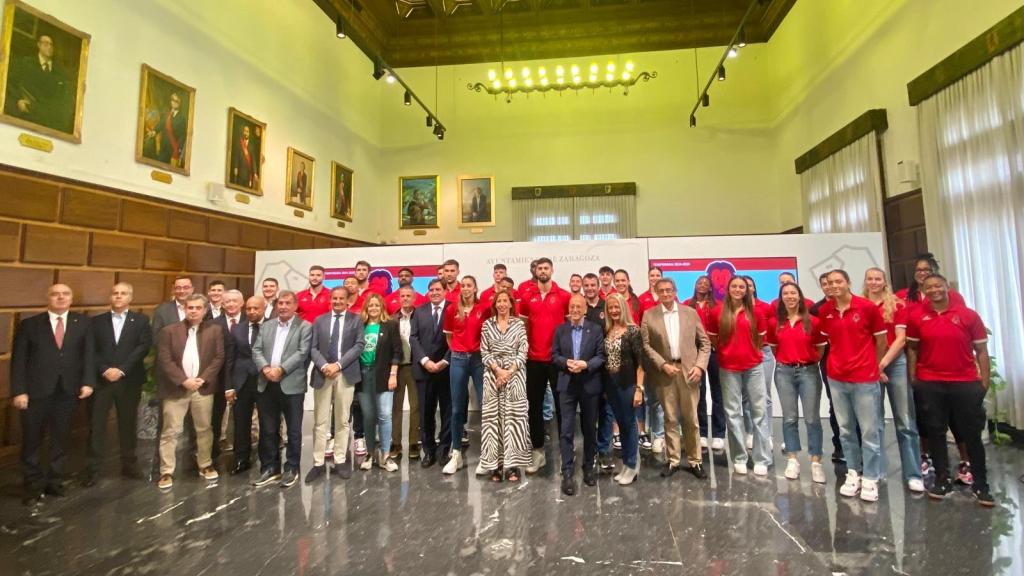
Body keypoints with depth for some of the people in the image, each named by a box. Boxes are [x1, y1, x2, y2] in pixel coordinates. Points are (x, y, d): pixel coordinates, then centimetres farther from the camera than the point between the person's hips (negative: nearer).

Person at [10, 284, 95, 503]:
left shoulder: (82, 322, 4)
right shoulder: (29, 324, 1)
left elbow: (89, 353, -1)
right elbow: (18, 360, -2)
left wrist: (88, 382, -11)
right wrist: (18, 391, -9)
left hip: (68, 391, 1)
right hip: (36, 391, -1)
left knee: (61, 440, 11)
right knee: (31, 441, 10)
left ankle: (55, 481, 25)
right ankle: (34, 485, 25)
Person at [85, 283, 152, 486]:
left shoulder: (141, 320, 4)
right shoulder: (96, 321, 8)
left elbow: (144, 346, -7)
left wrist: (121, 370, -14)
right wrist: (105, 370, -14)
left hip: (129, 381, 0)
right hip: (101, 380, 1)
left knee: (128, 424, 9)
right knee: (96, 425, 3)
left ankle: (129, 464, 20)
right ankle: (93, 469, 14)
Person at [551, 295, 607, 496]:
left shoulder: (596, 330, 1)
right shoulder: (560, 330, 6)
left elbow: (601, 356, -4)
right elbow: (554, 356, 3)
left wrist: (586, 364, -20)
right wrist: (566, 362, -16)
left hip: (590, 386, 0)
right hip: (567, 386, 0)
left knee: (589, 429, 13)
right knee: (566, 430, -2)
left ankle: (589, 467, 31)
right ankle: (567, 473, 4)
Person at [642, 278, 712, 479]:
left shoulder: (690, 312, 5)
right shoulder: (649, 315, 1)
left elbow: (704, 342, 6)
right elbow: (646, 345, -1)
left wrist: (700, 366, -6)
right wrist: (663, 365, -11)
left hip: (688, 370, 1)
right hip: (664, 372, 0)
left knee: (691, 418, 8)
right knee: (670, 418, 8)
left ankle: (695, 461, 21)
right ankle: (673, 460, 20)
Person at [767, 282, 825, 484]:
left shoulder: (812, 321, -3)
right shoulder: (774, 322, 3)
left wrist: (811, 360, 0)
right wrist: (785, 360, 7)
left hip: (809, 371, -1)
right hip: (784, 371, 2)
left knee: (812, 418, 1)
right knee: (789, 417, 8)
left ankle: (816, 462, 11)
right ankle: (792, 460, 16)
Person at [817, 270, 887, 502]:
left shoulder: (868, 307, -8)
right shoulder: (824, 312, 1)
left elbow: (881, 340, 2)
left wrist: (874, 366, 10)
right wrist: (838, 362, 11)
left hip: (865, 378, -3)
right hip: (836, 378, 3)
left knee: (869, 431, 4)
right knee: (845, 429, 12)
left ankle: (870, 479, 16)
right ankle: (853, 473, 26)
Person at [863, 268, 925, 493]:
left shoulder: (897, 305, 4)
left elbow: (901, 338, -2)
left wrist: (883, 362, -11)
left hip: (895, 363, 0)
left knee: (905, 421, 1)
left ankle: (913, 474, 10)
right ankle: (876, 471, 16)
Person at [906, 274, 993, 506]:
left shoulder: (968, 315, -1)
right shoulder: (916, 317, 0)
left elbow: (981, 350, 2)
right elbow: (912, 348, 6)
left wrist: (985, 382, -2)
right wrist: (912, 378, 1)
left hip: (965, 383, 0)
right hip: (930, 384, 1)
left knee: (972, 434, 7)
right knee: (935, 432, 8)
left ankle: (981, 485, 22)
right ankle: (942, 481, 21)